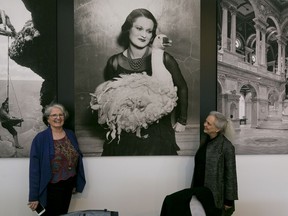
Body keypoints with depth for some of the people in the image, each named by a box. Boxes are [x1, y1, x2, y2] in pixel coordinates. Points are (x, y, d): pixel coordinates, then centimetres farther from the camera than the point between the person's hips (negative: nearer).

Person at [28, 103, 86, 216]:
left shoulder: (70, 135, 2)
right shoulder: (40, 138, -12)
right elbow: (34, 168, -12)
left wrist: (77, 183, 7)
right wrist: (34, 196, -12)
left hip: (69, 185, 5)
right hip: (52, 187, -4)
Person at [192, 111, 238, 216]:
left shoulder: (226, 146, -16)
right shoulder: (205, 140, 4)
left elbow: (230, 174, -12)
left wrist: (229, 201, -9)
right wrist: (194, 189, 13)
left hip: (215, 195, -6)